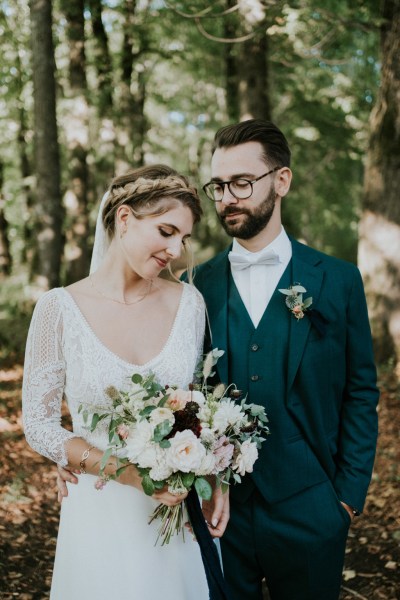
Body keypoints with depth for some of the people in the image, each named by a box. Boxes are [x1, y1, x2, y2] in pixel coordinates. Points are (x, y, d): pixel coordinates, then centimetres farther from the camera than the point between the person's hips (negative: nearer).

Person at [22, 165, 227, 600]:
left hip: (181, 509, 3)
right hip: (102, 514, -2)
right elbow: (39, 424, -8)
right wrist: (128, 472, -19)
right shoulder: (60, 309, -11)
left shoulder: (188, 301, -3)